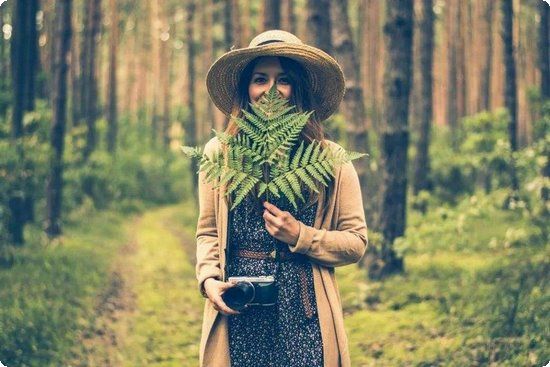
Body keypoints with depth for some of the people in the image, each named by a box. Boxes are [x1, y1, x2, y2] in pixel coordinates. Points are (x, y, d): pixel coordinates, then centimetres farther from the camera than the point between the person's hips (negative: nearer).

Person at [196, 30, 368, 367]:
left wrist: (300, 237, -11)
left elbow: (357, 242, 2)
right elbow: (208, 232, 11)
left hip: (305, 314, -1)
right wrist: (209, 279, -6)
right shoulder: (219, 153, 5)